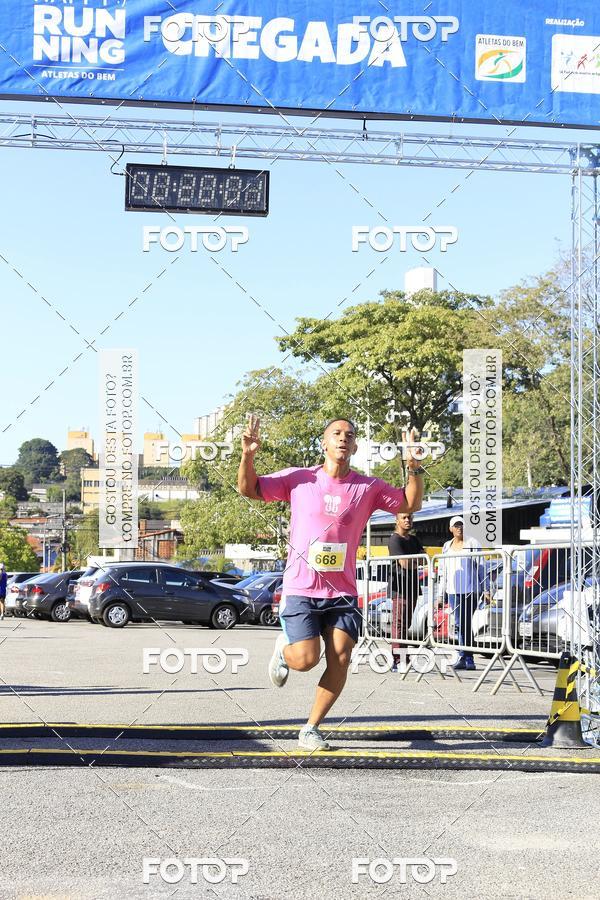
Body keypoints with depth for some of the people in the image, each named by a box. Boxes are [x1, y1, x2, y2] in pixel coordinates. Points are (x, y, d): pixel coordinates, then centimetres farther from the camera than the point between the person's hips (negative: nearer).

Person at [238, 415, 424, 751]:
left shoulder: (368, 488, 4)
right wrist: (248, 456, -13)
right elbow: (249, 489, 5)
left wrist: (415, 469, -6)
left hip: (343, 593, 2)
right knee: (305, 659, -14)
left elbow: (410, 504, 11)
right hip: (301, 588, -2)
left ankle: (311, 729, 9)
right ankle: (284, 648, 24)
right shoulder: (299, 479, 1)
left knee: (340, 660, -8)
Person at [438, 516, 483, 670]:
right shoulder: (447, 546, 16)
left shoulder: (472, 543, 1)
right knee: (460, 624, 3)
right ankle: (468, 659, 6)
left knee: (465, 623, -9)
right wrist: (441, 594, 15)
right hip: (453, 590, 5)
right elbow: (443, 571, 19)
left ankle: (463, 657, -7)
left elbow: (480, 567, -1)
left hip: (469, 590, -5)